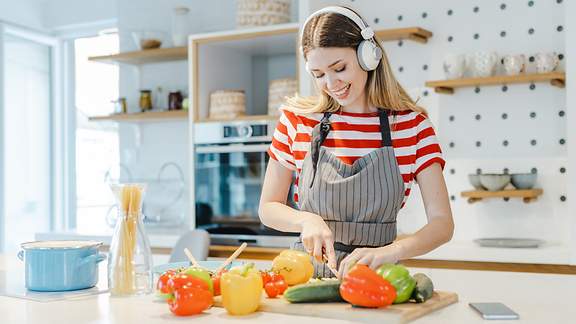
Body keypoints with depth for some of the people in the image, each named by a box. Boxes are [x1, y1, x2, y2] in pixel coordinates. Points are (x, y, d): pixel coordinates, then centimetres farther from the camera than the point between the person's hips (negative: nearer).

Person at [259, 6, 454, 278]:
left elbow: (442, 224, -5)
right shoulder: (297, 118, 1)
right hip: (307, 270, 1)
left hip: (375, 276, 0)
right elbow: (268, 208, 8)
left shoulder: (411, 124, -1)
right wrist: (306, 220, -14)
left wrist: (390, 251, -24)